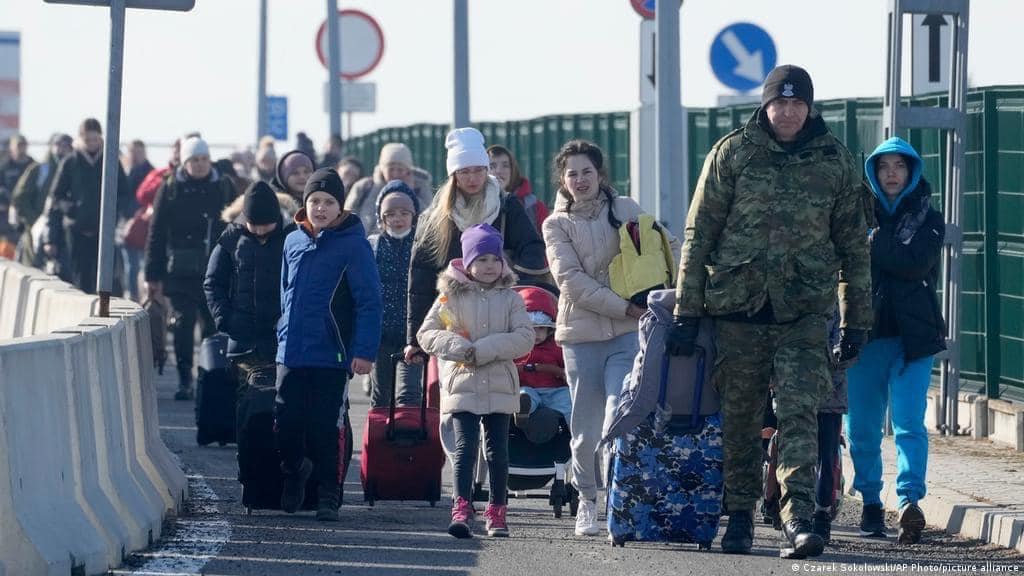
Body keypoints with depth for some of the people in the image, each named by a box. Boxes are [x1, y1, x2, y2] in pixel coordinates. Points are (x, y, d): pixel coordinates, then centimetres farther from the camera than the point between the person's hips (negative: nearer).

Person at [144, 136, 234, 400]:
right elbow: (156, 233, 3)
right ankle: (184, 381, 1)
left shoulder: (223, 187, 6)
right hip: (181, 271, -1)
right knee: (183, 323, -6)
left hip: (215, 270, 1)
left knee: (213, 324, 3)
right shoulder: (171, 188, 2)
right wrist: (153, 276, 0)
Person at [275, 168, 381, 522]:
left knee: (324, 429, -1)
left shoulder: (353, 244, -7)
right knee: (286, 424, 3)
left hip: (331, 357, -4)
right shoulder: (294, 242, 10)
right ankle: (294, 470, 31)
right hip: (291, 353, 4)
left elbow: (369, 301, -9)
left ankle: (327, 497, 11)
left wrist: (364, 351, -14)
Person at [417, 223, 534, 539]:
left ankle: (497, 512, 16)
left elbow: (525, 337, -7)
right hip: (462, 384, -1)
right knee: (465, 447, -10)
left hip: (500, 387, 1)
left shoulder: (510, 299, 4)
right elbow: (426, 334, 1)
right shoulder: (451, 297, 4)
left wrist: (483, 350, -16)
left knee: (498, 450, 7)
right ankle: (461, 510, -15)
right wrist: (459, 348, -15)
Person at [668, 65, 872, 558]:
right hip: (738, 306, 1)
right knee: (739, 418, 7)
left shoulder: (835, 161, 7)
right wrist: (686, 311, 0)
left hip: (804, 312, 0)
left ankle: (798, 518, -20)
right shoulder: (732, 153, 3)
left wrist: (856, 321, 11)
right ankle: (739, 516, 19)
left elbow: (853, 245, 13)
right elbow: (698, 234, 4)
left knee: (799, 414, -12)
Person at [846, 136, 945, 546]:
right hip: (865, 333, 2)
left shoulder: (927, 219, 8)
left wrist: (873, 243, -10)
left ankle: (910, 502, -24)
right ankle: (871, 504, 18)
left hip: (912, 336, -2)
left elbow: (916, 264, -10)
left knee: (909, 423, -14)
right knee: (862, 427, 4)